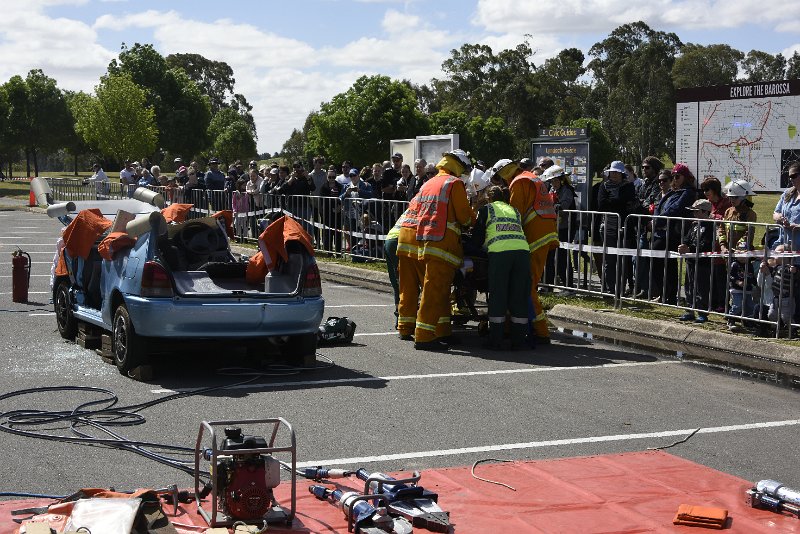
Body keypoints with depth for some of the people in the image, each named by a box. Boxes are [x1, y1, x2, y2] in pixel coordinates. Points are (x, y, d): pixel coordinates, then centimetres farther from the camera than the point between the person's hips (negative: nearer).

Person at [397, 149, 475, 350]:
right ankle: (424, 336, -9)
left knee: (410, 287, 17)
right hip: (438, 241, -7)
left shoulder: (429, 183, 23)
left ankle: (405, 328, 29)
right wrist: (473, 217, 21)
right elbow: (465, 216, -1)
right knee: (435, 290, -6)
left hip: (408, 238, 8)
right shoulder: (455, 183, 2)